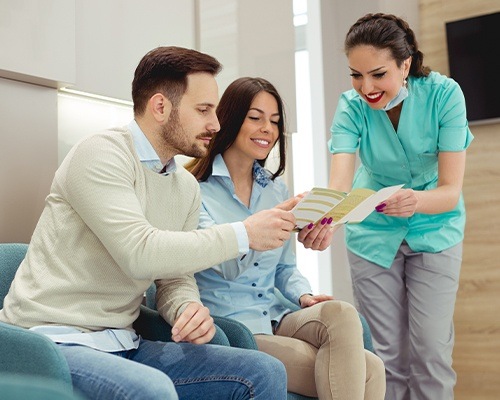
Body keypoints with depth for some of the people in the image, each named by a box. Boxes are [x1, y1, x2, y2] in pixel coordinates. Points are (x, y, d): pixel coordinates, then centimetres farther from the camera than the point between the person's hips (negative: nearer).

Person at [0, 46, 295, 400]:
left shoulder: (187, 187, 10)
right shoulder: (101, 154, -14)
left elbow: (176, 277, 11)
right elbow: (140, 254, -26)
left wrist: (189, 309, -13)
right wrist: (243, 235, -20)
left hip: (123, 345, 7)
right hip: (56, 340, -7)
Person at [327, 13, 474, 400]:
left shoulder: (443, 94, -22)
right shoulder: (352, 106, -18)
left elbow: (451, 190, -25)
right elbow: (339, 184, -31)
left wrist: (416, 201, -48)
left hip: (434, 230, -1)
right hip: (373, 233, 1)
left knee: (431, 353, -3)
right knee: (389, 354, 5)